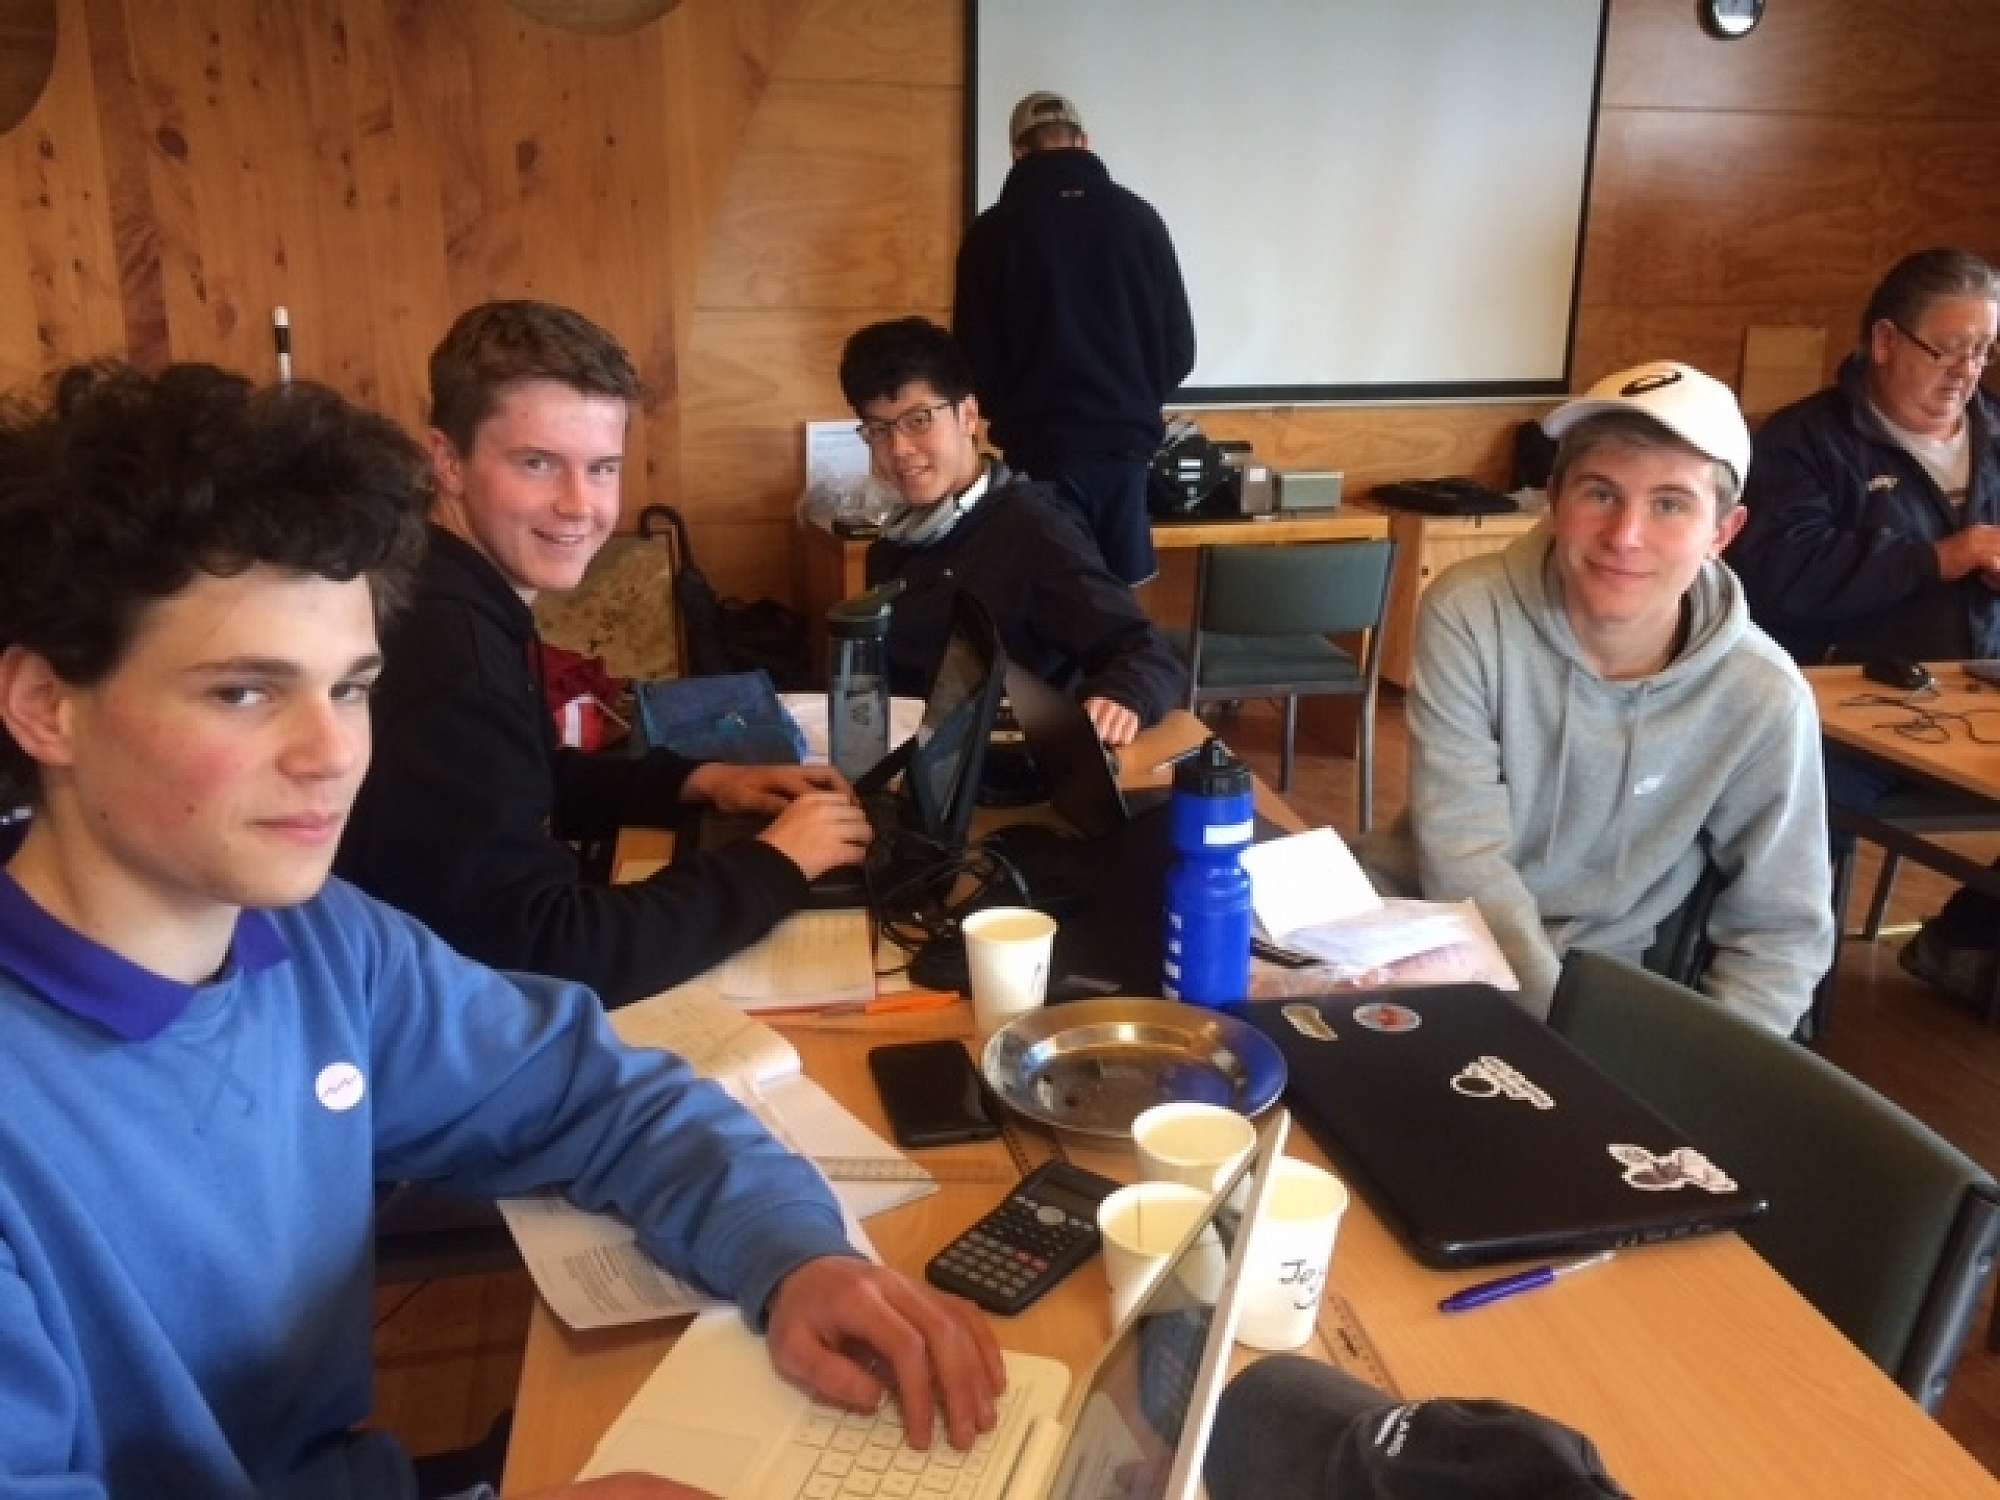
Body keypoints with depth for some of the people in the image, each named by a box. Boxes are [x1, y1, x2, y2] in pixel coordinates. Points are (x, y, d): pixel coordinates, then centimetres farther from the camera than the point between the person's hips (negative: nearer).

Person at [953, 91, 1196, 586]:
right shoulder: (1137, 216, 3)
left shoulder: (993, 230, -4)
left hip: (1041, 448, -2)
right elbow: (1179, 348, 6)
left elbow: (976, 360, -1)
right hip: (1127, 441, 3)